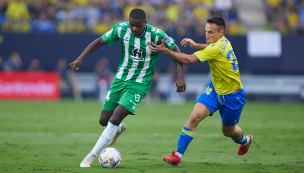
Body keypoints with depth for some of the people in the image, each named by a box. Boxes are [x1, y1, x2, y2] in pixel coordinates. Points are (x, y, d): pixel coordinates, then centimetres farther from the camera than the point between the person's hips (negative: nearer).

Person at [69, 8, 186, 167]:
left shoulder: (156, 35, -20)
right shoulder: (121, 29, -12)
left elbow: (175, 51, -7)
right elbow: (99, 41, 0)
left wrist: (180, 77, -14)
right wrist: (80, 58, -10)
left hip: (139, 84, -4)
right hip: (120, 78, 4)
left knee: (115, 119, -19)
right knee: (104, 120, 5)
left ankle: (91, 156, -9)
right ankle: (118, 130, 44)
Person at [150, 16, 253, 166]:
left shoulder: (217, 48, -31)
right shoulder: (223, 42, -5)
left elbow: (188, 60, -34)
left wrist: (164, 51, -31)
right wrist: (196, 45, 7)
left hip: (232, 96, -7)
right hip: (215, 89, 7)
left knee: (228, 131, 14)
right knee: (195, 117, -16)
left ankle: (245, 140, 51)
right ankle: (178, 156, -16)